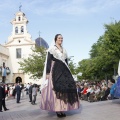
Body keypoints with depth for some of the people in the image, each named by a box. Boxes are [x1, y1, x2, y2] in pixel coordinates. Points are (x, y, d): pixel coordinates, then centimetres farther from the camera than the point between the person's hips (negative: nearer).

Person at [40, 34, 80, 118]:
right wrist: (47, 73, -14)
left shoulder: (64, 50, 20)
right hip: (55, 70, -6)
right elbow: (48, 61, -6)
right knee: (57, 89, -11)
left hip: (64, 70, 6)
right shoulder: (52, 48, 1)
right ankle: (57, 110, -8)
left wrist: (68, 72, 15)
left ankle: (62, 109, 5)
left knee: (66, 87, -2)